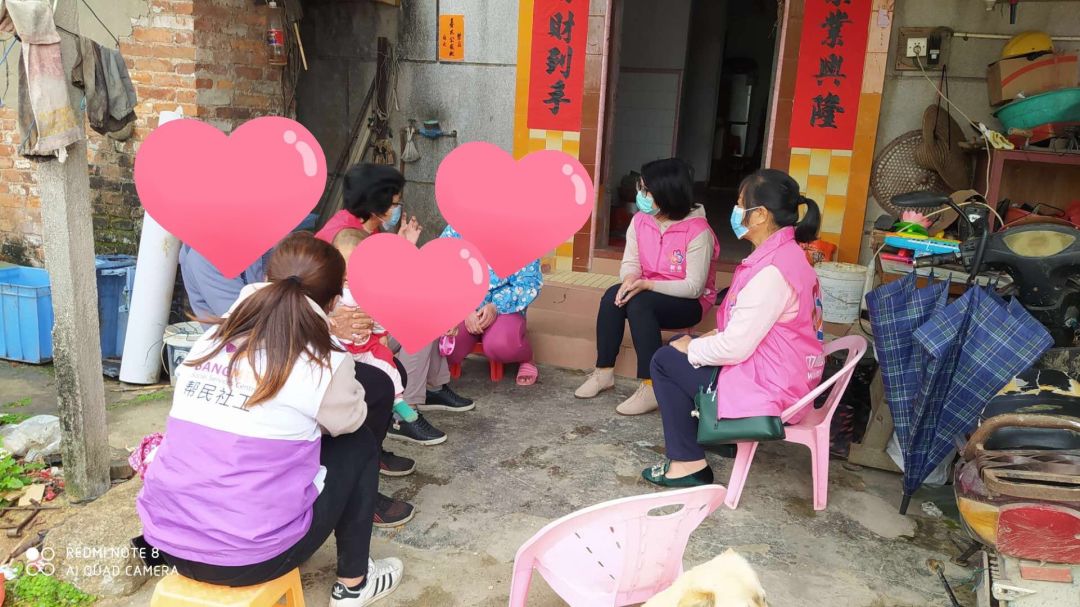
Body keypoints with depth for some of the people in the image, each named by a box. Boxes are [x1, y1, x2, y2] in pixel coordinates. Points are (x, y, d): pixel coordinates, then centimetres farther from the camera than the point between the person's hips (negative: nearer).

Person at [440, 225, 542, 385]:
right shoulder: (455, 230, 1)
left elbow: (529, 282, -5)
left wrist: (496, 307, -20)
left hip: (504, 306, -1)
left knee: (501, 345, -35)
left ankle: (526, 358, 2)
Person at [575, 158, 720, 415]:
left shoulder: (698, 231, -21)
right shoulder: (640, 221, -2)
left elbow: (694, 287, -22)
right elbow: (630, 262, 0)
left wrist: (647, 284, -30)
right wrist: (631, 279, -25)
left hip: (689, 302, -5)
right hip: (648, 292, 6)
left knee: (639, 304, -33)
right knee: (613, 296, -24)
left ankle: (651, 388, -30)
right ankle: (604, 372, -13)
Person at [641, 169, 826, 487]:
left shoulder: (770, 270, -26)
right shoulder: (786, 253, 6)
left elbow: (735, 348, -26)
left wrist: (691, 348, -9)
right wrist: (708, 338, 6)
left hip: (768, 387, -10)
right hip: (788, 375, 10)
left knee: (666, 360, 0)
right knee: (681, 343, 18)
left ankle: (688, 464, 4)